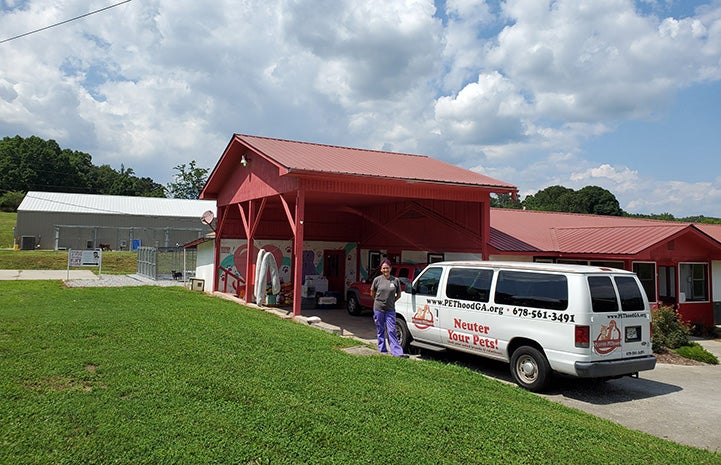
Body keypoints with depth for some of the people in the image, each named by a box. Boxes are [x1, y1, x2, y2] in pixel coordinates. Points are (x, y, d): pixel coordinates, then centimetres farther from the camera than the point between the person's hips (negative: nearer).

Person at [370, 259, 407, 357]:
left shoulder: (396, 280, -1)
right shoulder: (377, 279, -3)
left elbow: (398, 295, 11)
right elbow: (372, 293, 10)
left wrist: (391, 301, 6)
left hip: (390, 309, 0)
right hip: (378, 309, 0)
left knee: (391, 331, -3)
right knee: (380, 330, 9)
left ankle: (397, 352, -3)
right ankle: (382, 350, 20)